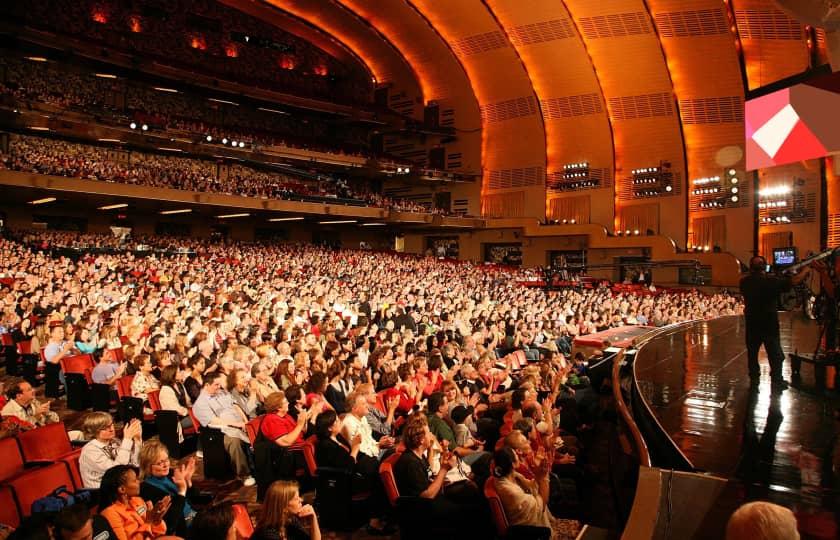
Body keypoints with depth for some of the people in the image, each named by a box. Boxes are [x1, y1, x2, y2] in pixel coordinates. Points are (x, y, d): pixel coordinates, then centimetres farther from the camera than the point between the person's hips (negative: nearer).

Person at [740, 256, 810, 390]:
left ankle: (754, 378, 22)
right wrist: (806, 270, 3)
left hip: (752, 324, 3)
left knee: (752, 352, 15)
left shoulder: (745, 282, -7)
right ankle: (777, 381, 13)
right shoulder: (772, 281, -18)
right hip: (769, 324, -3)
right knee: (775, 353, 9)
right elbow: (794, 281, -13)